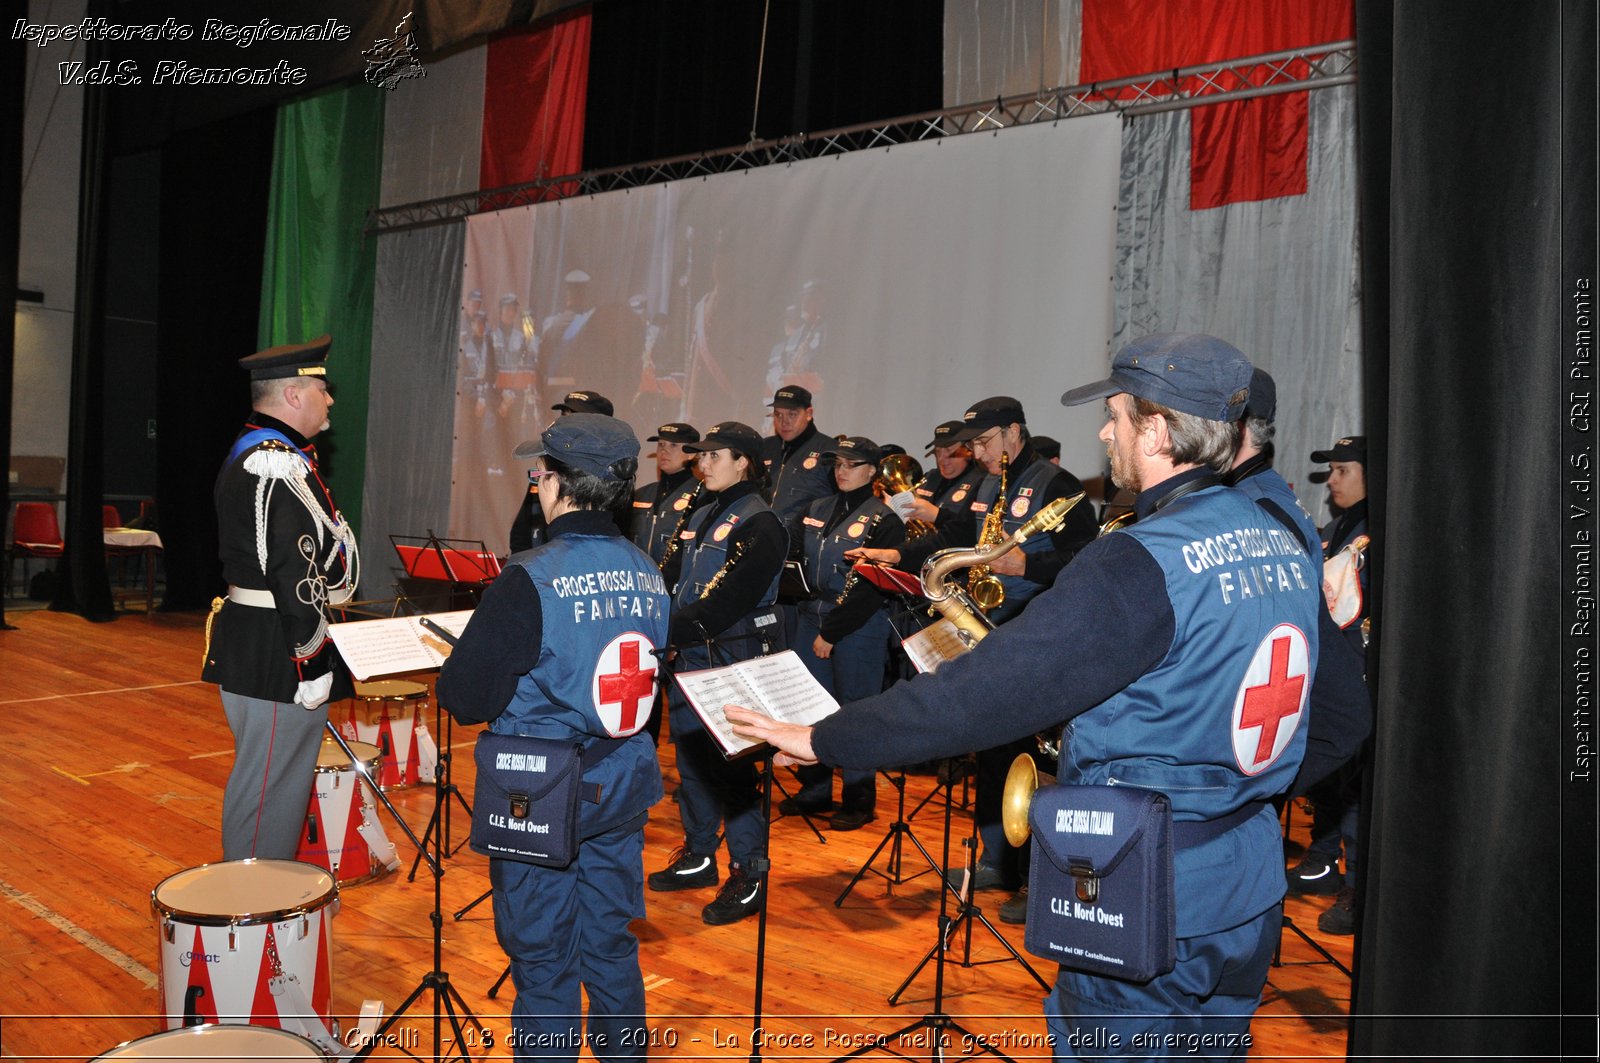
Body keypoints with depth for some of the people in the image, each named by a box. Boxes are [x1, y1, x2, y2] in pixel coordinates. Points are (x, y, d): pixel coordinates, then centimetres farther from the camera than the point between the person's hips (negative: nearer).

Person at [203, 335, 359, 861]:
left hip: (249, 641, 11)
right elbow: (295, 574, -24)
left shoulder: (251, 453, 15)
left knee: (261, 779, 21)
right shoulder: (279, 466, -20)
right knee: (269, 786, -1)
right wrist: (313, 664, -20)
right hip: (278, 654, -11)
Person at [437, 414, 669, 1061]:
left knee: (544, 961, 10)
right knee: (612, 945, 21)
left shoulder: (531, 580, -21)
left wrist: (454, 666, 3)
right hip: (623, 784, 6)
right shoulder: (647, 573, -2)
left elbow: (465, 699, -17)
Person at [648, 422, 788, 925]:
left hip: (734, 659, -9)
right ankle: (698, 855, 30)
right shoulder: (702, 516, 15)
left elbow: (731, 600, -22)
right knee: (690, 754, 15)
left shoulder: (759, 524, -13)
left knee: (731, 764, -5)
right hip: (690, 655, 9)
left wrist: (671, 630, -25)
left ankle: (749, 874, 7)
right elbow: (671, 579, 13)